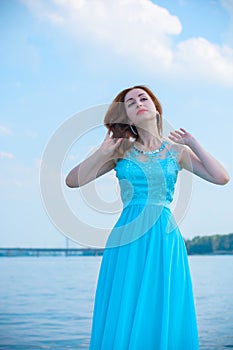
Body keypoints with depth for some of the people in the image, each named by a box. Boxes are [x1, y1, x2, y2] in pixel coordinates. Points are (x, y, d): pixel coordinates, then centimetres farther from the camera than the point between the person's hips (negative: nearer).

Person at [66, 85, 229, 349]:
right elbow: (72, 180, 5)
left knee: (164, 319, 1)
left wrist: (192, 143, 2)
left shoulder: (176, 151, 10)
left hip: (165, 240, 0)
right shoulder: (121, 150, 9)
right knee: (123, 320, 0)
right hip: (128, 241, 0)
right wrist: (102, 153, -5)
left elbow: (221, 178, -1)